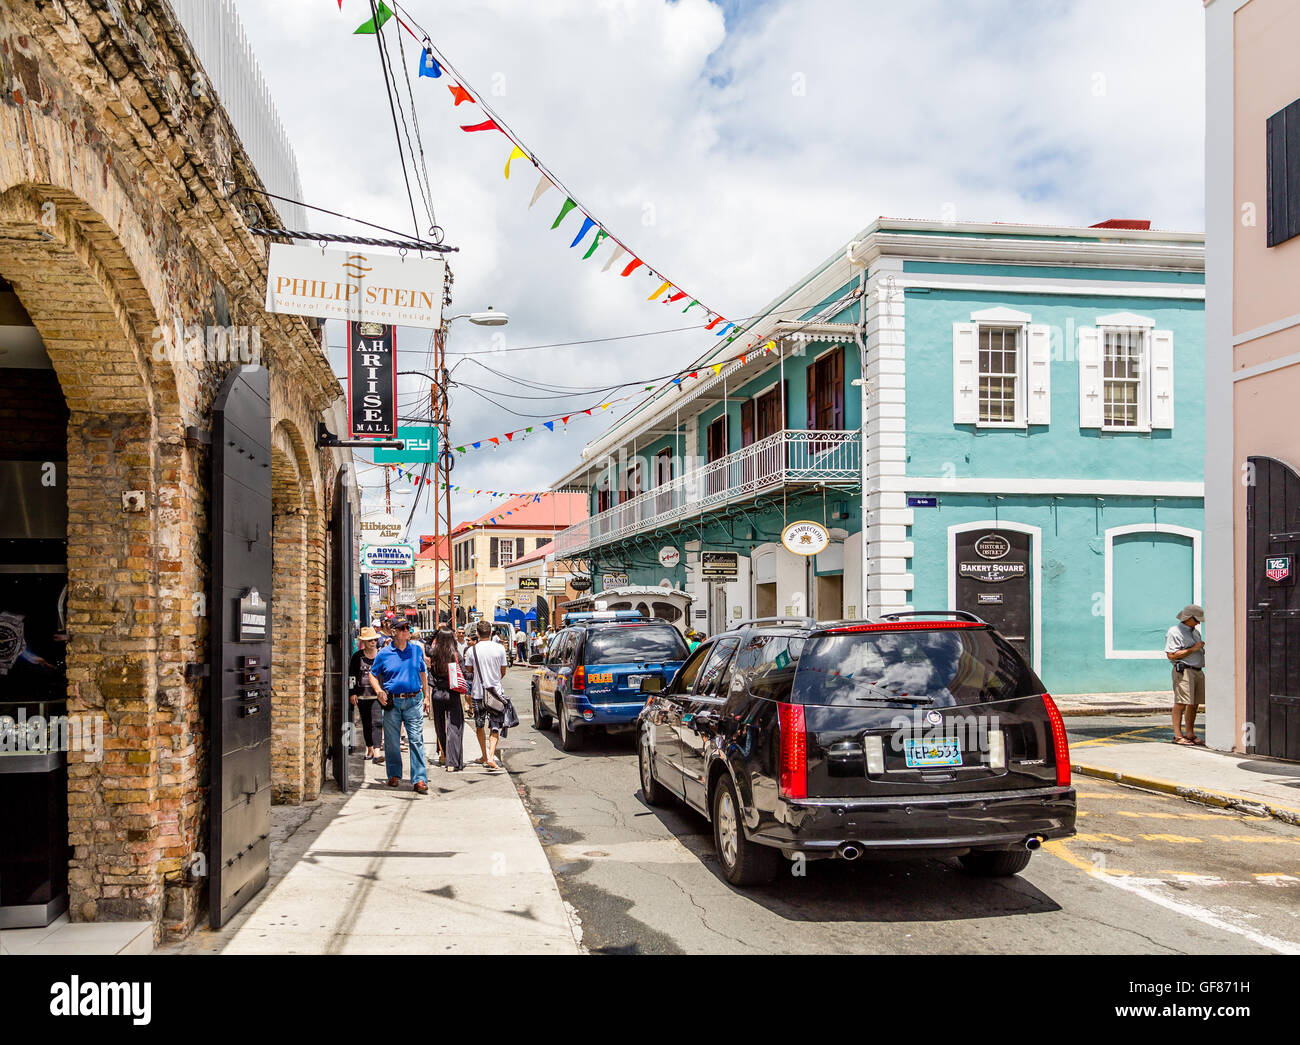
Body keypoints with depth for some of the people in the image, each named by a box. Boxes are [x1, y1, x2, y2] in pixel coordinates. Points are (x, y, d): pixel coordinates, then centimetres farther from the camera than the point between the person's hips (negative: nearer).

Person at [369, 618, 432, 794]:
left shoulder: (417, 650, 8)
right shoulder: (383, 654, 3)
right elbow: (373, 674, 12)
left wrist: (426, 696, 17)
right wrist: (378, 690, -5)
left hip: (413, 701, 0)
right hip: (392, 702, 0)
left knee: (417, 740, -6)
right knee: (391, 741, 7)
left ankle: (419, 779, -6)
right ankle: (394, 775, 25)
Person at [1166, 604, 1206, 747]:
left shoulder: (1196, 632, 23)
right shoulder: (1174, 632, -5)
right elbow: (1171, 655, -13)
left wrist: (1203, 650, 8)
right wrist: (1193, 649, -13)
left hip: (1198, 670, 9)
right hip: (1183, 670, -8)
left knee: (1194, 704, 8)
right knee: (1181, 703, -11)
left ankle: (1190, 733, 16)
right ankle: (1178, 735, -9)